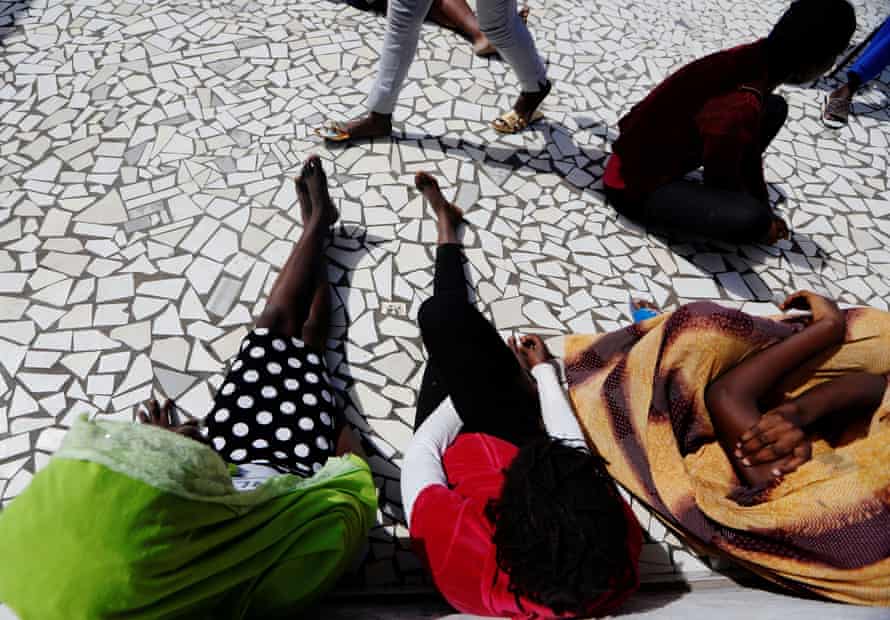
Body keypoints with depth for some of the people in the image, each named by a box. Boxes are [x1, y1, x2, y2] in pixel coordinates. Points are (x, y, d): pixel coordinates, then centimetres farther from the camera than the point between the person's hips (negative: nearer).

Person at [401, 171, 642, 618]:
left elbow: (419, 454, -26)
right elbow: (574, 445, -16)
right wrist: (543, 370, 0)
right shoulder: (617, 536, -35)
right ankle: (445, 231, 36)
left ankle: (447, 226, 37)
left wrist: (469, 385, -11)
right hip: (514, 435, 2)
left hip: (459, 443, -2)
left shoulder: (454, 544, -45)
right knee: (448, 314, 1)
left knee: (444, 316, 2)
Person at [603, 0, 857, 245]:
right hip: (635, 187, -9)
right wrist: (764, 221, 0)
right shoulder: (738, 106, -32)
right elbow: (723, 182, -17)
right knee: (752, 219, -31)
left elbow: (748, 143, 7)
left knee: (775, 107, 13)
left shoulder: (755, 62, -6)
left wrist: (764, 205, 11)